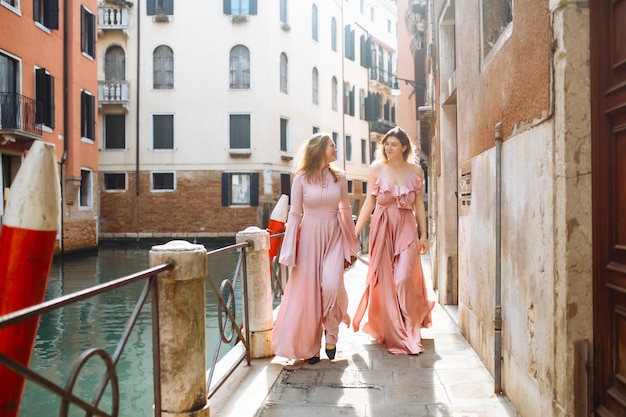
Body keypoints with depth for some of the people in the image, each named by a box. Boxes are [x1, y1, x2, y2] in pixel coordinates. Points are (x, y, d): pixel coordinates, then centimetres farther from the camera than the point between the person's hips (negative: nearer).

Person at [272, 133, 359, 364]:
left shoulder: (339, 178, 4)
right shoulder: (301, 179, -4)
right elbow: (295, 214, -2)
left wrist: (351, 239, 20)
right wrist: (290, 252, -5)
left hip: (333, 236, 2)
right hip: (309, 236, -1)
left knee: (331, 285, -16)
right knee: (308, 290, 3)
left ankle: (331, 334, 10)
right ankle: (310, 346, 18)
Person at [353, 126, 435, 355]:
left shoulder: (416, 170, 4)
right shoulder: (377, 169, 1)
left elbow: (419, 204, 7)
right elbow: (369, 202, 0)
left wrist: (423, 235, 5)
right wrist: (355, 232, -5)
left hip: (406, 229, 0)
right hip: (382, 227, 0)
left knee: (404, 279, -10)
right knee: (384, 280, 3)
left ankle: (409, 331, 11)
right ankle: (392, 333, 20)